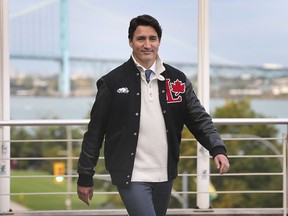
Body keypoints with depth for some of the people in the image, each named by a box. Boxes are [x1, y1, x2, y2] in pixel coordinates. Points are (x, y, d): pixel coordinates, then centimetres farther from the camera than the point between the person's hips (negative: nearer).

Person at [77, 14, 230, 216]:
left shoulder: (177, 80, 5)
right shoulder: (113, 82, -4)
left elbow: (199, 118, 5)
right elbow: (95, 132, -1)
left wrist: (218, 149, -12)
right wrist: (85, 176, 0)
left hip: (164, 176, 5)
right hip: (132, 176, -4)